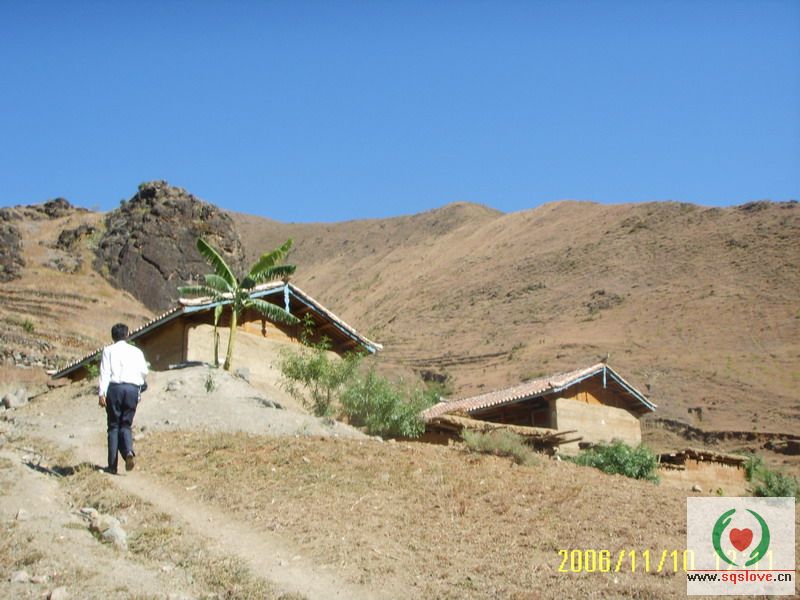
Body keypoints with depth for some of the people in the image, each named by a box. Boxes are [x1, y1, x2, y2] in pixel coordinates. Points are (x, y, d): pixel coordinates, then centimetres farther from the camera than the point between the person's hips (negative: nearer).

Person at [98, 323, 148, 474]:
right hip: (132, 389, 1)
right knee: (126, 425, 10)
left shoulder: (108, 350, 7)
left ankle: (112, 465, 3)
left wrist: (102, 393, -10)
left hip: (115, 388, -1)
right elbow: (144, 371, 3)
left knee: (113, 426, 6)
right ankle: (129, 452, -18)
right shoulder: (136, 351, 12)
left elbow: (105, 372, -4)